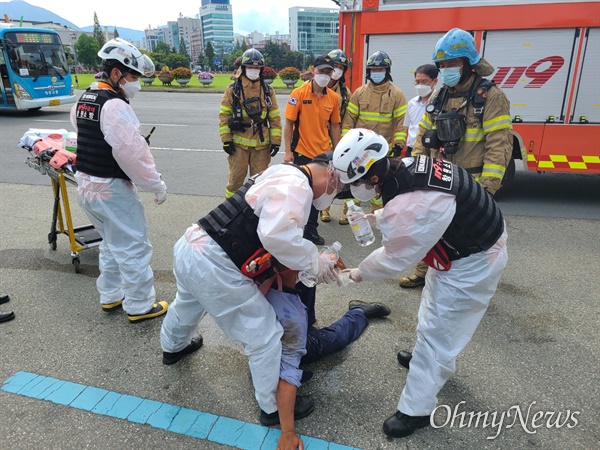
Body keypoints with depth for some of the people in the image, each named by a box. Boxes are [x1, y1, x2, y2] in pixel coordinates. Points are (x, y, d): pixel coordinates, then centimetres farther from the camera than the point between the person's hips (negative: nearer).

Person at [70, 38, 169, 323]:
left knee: (112, 243, 22)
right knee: (133, 247, 1)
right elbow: (132, 153, -22)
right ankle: (140, 306, 12)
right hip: (112, 190, -10)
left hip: (86, 185, 10)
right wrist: (156, 185, -14)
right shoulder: (115, 105, -19)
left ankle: (110, 296, 33)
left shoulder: (83, 100, 12)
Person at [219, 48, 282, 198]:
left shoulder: (268, 91, 6)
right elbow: (224, 115, 0)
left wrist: (276, 141, 0)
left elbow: (275, 118, 6)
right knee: (236, 179, 5)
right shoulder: (233, 89, 1)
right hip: (239, 144, -1)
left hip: (261, 145, 2)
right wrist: (226, 140, -6)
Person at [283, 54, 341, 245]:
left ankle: (311, 229, 28)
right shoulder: (299, 93, -9)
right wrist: (288, 151, -13)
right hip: (302, 152, -4)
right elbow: (288, 123, -8)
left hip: (323, 154, 4)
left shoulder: (333, 97, 3)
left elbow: (334, 126, 9)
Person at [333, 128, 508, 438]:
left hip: (472, 262, -10)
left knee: (436, 330, 1)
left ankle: (415, 410, 19)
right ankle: (433, 360, 54)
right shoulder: (409, 165, -10)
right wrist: (379, 217, 8)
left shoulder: (406, 208, -35)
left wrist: (360, 273, -1)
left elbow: (394, 259, -18)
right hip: (474, 237, 10)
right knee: (436, 307, 28)